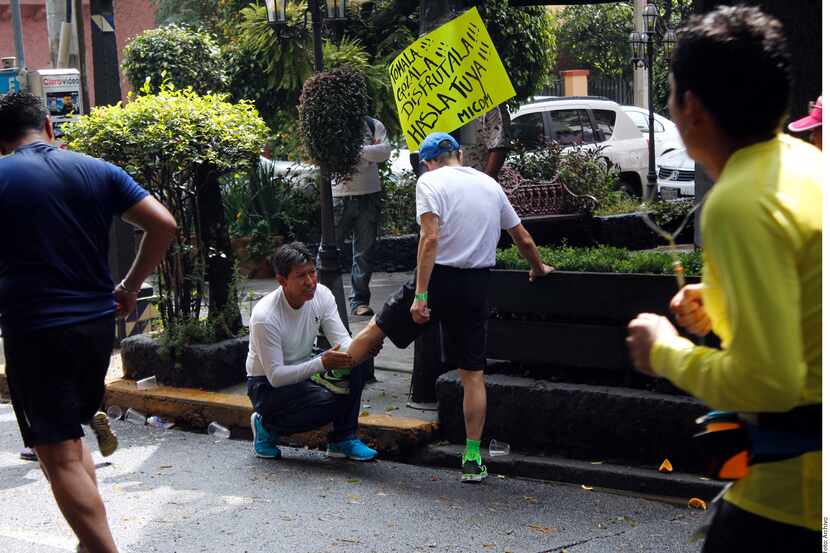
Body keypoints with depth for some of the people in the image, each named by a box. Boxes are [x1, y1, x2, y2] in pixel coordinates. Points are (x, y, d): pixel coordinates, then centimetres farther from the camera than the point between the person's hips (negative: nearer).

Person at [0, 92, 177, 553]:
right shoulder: (99, 170, 4)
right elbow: (164, 225, -1)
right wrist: (130, 288, 8)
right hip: (97, 323, 5)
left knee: (61, 458, 0)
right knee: (69, 436, 24)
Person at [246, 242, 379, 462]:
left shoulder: (322, 295, -11)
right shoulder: (265, 316, -29)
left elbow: (342, 342, -11)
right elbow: (275, 376, -27)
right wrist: (322, 363, -39)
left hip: (306, 369, 6)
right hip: (268, 385, -6)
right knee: (329, 403, -30)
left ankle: (343, 438, -6)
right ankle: (267, 426, -2)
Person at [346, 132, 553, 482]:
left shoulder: (429, 182, -2)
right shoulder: (490, 184, 14)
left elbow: (430, 239, -16)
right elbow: (523, 239, 20)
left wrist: (420, 295, -18)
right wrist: (539, 269, 39)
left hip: (438, 278, -4)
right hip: (476, 286, 4)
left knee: (377, 328, 18)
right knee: (473, 373, 6)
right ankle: (473, 460, 7)